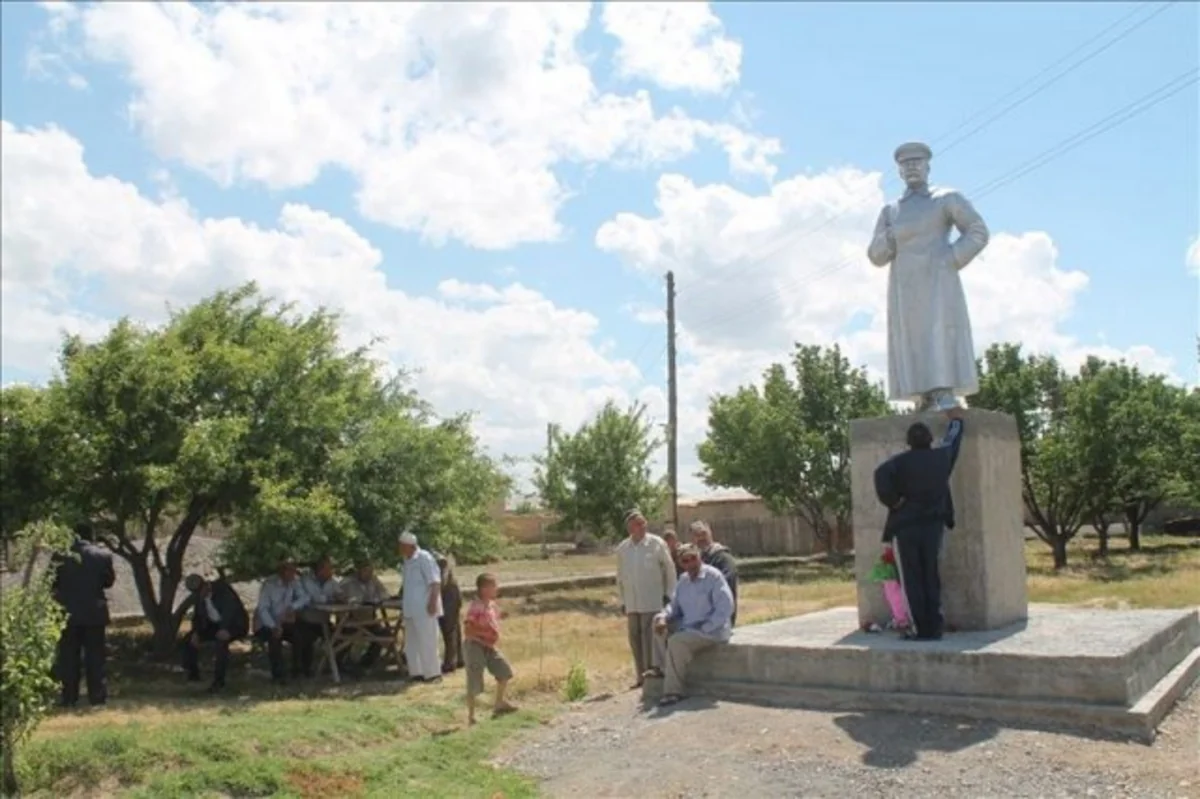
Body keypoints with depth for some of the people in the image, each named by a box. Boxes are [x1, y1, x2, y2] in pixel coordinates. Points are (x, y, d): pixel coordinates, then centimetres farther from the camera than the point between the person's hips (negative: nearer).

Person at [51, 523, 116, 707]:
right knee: (95, 656, 7)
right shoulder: (102, 555, -7)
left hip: (69, 613, 1)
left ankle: (69, 697, 10)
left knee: (69, 657, 9)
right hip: (95, 613, 0)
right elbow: (109, 581, 3)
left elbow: (53, 582, 1)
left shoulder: (61, 556, -5)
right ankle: (97, 696, 7)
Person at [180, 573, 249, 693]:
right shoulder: (198, 595, -2)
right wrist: (196, 632, -15)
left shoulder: (222, 589, -23)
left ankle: (219, 681, -31)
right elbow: (197, 615, 5)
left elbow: (231, 608, -35)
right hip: (215, 625, 8)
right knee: (188, 640, -2)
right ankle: (193, 674, 12)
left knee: (221, 641, -36)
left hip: (235, 624, -8)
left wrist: (225, 629, -49)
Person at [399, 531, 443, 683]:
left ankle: (433, 673, 2)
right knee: (411, 642, 14)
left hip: (424, 609, -9)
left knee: (426, 641, -5)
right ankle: (416, 673, 23)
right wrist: (402, 600, 21)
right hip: (410, 609, 9)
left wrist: (433, 602, -24)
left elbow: (435, 582, -18)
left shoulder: (424, 558, -13)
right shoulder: (406, 561, 14)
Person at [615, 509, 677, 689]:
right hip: (632, 603, 4)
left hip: (652, 601, -4)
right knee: (635, 638, 7)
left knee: (650, 636, -10)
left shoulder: (656, 544, -3)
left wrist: (669, 594, 1)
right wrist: (622, 601, 14)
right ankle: (641, 676, 17)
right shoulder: (622, 548, 8)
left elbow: (670, 569, 3)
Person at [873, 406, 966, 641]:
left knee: (912, 581, 1)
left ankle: (922, 630, 0)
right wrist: (956, 420, 46)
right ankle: (934, 628, 12)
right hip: (933, 526, 4)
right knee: (931, 578, 11)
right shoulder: (941, 456, 5)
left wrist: (892, 500, -13)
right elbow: (953, 440, 26)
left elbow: (881, 473, -27)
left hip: (905, 527, -4)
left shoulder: (901, 461, -7)